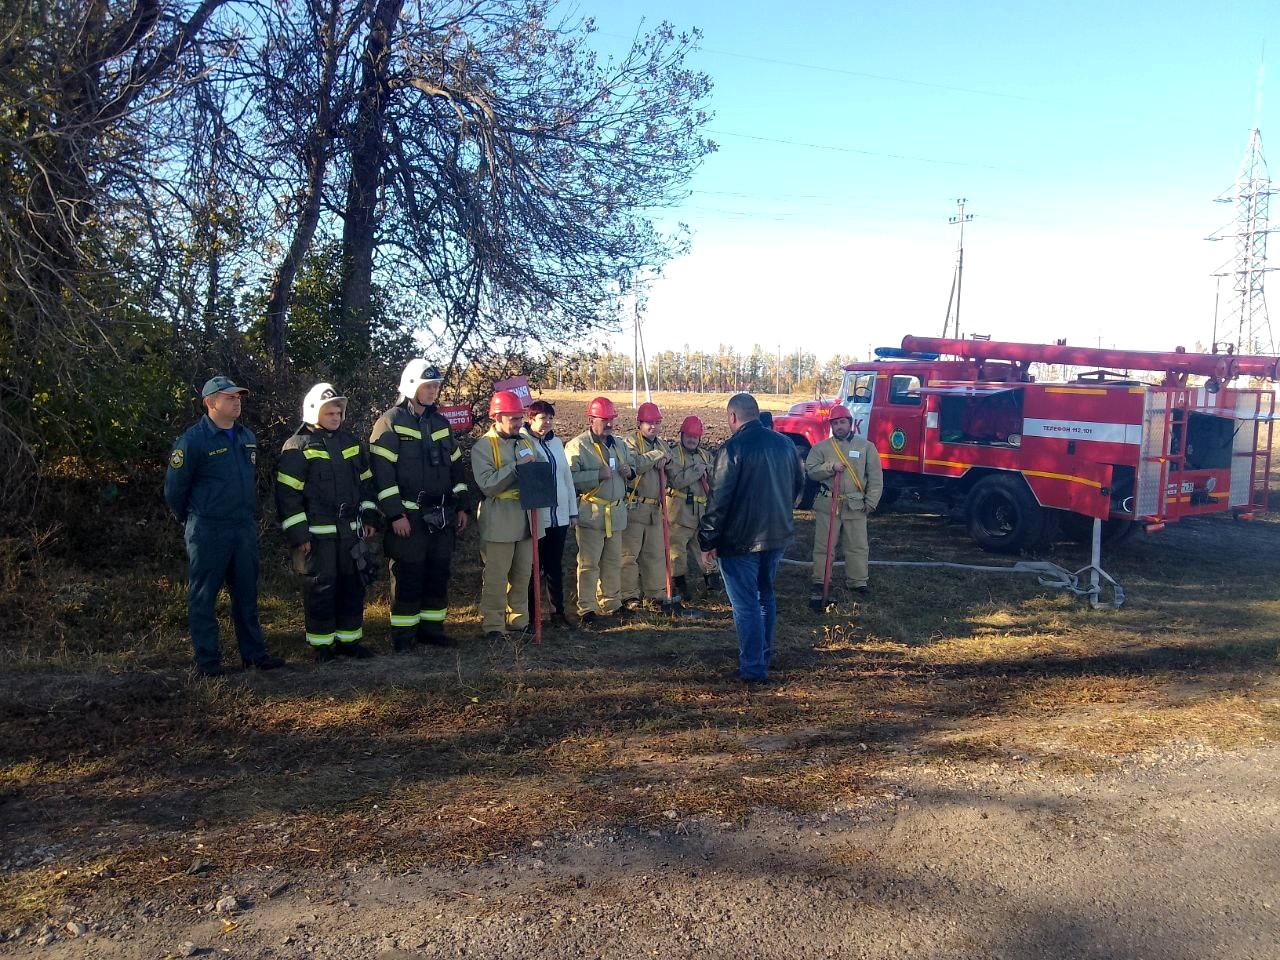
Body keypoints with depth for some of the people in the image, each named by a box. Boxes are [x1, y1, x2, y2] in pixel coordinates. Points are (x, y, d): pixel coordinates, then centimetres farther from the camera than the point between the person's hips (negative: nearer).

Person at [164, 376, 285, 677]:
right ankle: (207, 660, 10)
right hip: (208, 533, -6)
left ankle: (254, 652, 21)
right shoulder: (193, 440, -11)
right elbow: (174, 490, -5)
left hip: (245, 529, 6)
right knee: (203, 596, 3)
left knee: (246, 594, 12)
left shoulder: (247, 437, 10)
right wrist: (193, 522, 5)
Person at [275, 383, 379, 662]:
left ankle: (349, 639, 23)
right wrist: (298, 534, -13)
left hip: (350, 531, 6)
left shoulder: (351, 442, 13)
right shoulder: (298, 447, -6)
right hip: (317, 534, -6)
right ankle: (322, 644, 12)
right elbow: (287, 494, -9)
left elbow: (365, 481, 21)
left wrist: (369, 517, 13)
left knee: (353, 586, 11)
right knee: (320, 589, 0)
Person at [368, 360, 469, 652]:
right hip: (408, 517, -6)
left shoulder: (440, 423, 14)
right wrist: (395, 514, -17)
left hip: (442, 517, 6)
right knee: (407, 577, -1)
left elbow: (456, 466, 19)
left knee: (438, 574, 11)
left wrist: (461, 507, 14)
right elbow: (382, 471, -13)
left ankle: (431, 627, 22)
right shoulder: (390, 422, -7)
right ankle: (403, 635, 9)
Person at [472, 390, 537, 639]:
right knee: (496, 576, -1)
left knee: (522, 574, 13)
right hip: (499, 522, -6)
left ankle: (519, 620, 24)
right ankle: (493, 625, 7)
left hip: (525, 519, 6)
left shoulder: (526, 442, 13)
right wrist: (516, 466, -21)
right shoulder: (483, 446, -7)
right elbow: (487, 484, -18)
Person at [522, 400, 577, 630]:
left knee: (555, 567, 13)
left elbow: (567, 477, 17)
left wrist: (573, 511, 17)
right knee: (534, 567, 3)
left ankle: (558, 611, 21)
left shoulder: (556, 442, 13)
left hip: (559, 516, 6)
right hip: (535, 517, -6)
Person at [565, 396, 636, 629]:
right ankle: (587, 611, 1)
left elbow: (631, 467, 27)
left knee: (613, 561, 14)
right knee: (589, 563, -4)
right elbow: (569, 477, -19)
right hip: (591, 512, -7)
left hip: (616, 513, 7)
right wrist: (598, 475, -23)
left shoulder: (618, 444, 15)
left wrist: (629, 471, 3)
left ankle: (611, 604, 26)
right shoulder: (577, 446, -8)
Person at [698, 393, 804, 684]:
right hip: (777, 536, 7)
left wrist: (707, 541, -12)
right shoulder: (784, 443, 5)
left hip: (740, 539, -7)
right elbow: (798, 484, 16)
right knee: (765, 595, 22)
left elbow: (719, 499, -19)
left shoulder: (733, 448, -17)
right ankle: (764, 654, 35)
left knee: (746, 603, 2)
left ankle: (753, 668, 6)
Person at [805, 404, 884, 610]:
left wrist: (871, 502, -1)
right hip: (827, 505, 0)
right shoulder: (821, 448, 6)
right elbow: (810, 471, -3)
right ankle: (819, 586, 6)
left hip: (856, 506, 1)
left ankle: (859, 585, 18)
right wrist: (830, 467, -17)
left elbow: (876, 478, 6)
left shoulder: (866, 447, 7)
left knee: (857, 547, 6)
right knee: (823, 546, 1)